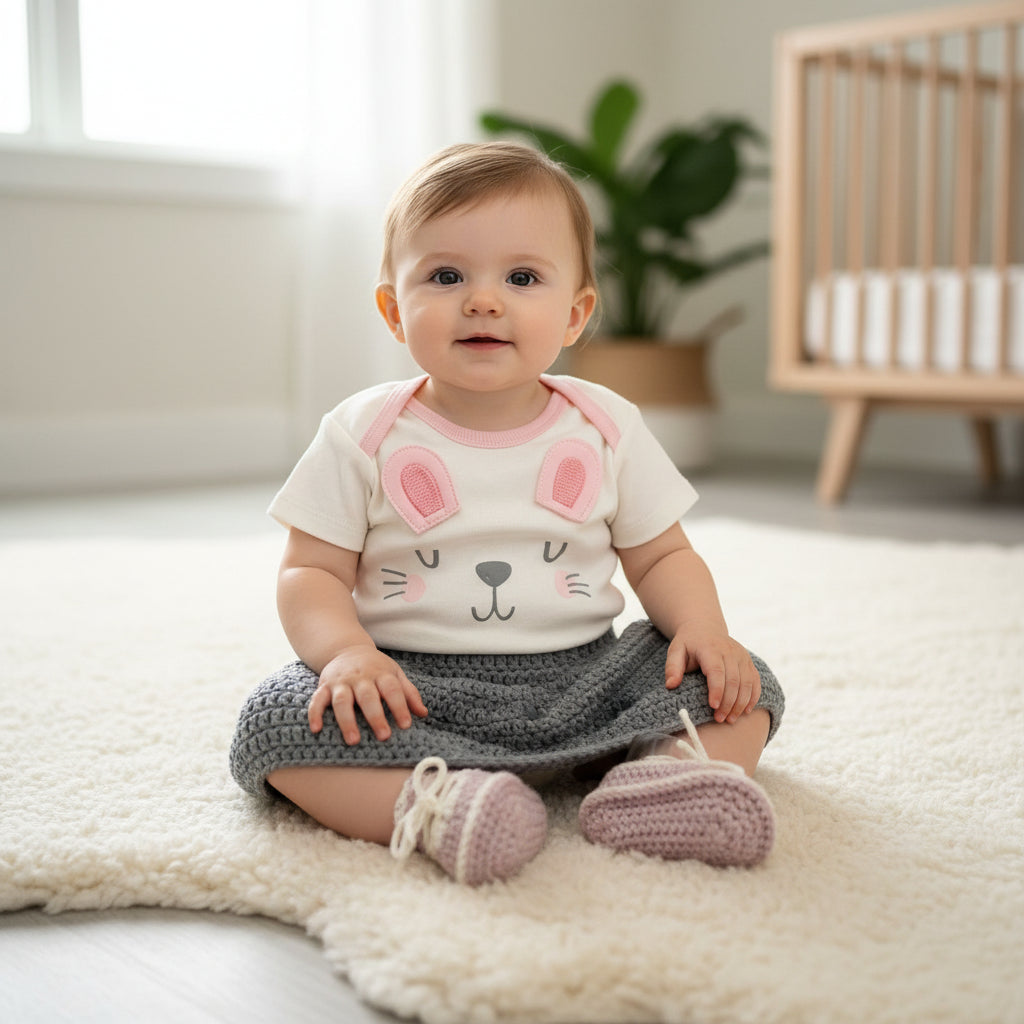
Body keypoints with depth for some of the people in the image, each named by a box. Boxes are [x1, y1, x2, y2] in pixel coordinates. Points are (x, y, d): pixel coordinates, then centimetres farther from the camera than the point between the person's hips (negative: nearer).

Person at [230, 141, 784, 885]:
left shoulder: (608, 428, 4)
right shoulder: (365, 435, -1)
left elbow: (662, 557, 11)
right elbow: (311, 573, 0)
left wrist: (704, 629, -10)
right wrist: (345, 650, -22)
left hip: (582, 679, 2)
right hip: (416, 691, -1)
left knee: (746, 686, -12)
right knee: (275, 722, -25)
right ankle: (430, 804, -41)